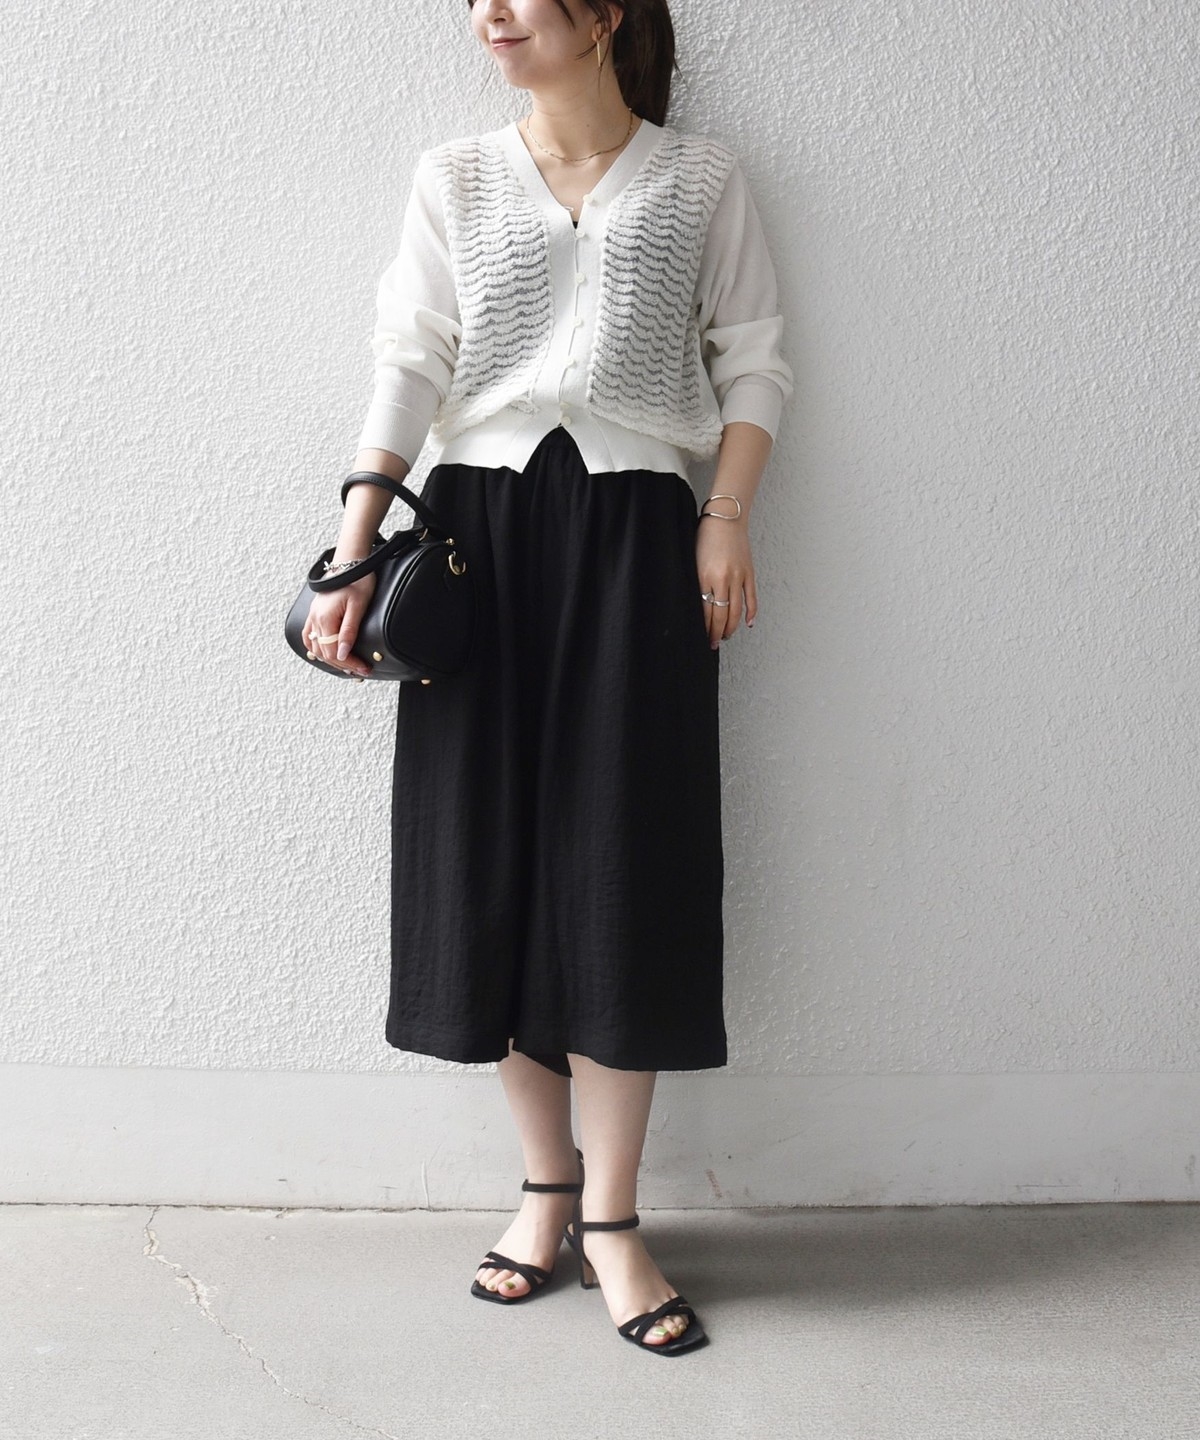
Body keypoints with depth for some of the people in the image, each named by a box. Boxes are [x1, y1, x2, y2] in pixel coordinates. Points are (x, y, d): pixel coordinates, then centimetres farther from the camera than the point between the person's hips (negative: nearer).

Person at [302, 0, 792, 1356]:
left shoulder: (701, 179, 7)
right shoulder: (453, 179, 10)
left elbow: (753, 358, 8)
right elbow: (410, 366, 3)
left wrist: (727, 518, -4)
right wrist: (353, 557, -6)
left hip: (633, 529, -2)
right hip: (479, 522, 2)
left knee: (619, 862, -4)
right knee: (492, 855, 1)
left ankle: (611, 1218, 8)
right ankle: (547, 1180, 18)